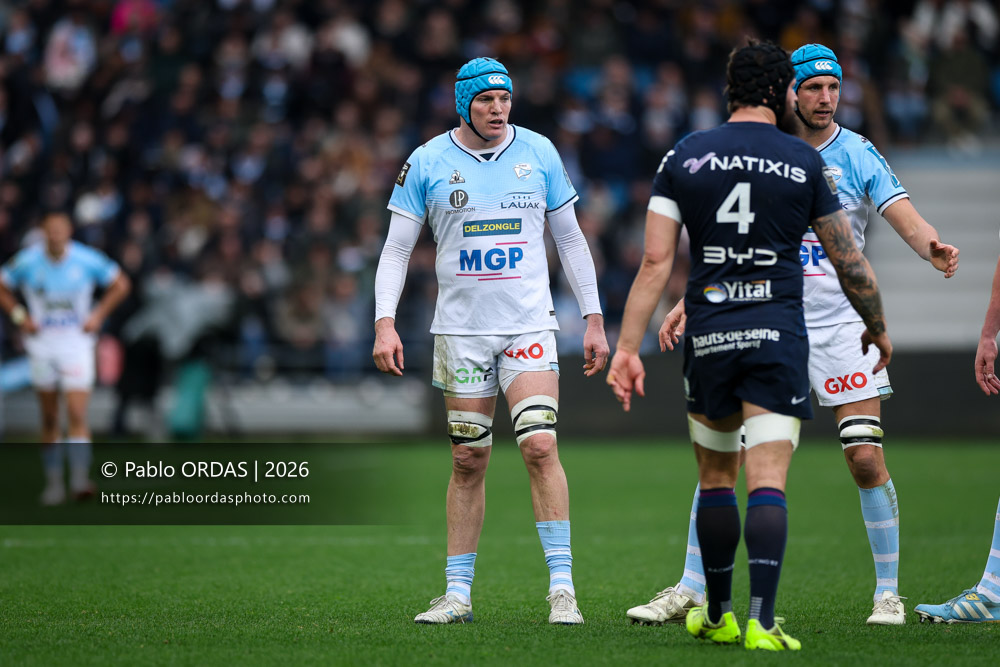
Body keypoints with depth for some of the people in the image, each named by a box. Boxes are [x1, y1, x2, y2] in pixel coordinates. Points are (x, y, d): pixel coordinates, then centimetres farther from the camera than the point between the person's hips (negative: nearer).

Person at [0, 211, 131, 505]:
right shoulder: (27, 261, -6)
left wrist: (99, 314, -1)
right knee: (49, 420, 8)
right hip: (42, 345, 2)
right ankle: (53, 481, 18)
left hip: (77, 344, -1)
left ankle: (80, 479, -18)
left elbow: (120, 284, 6)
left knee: (77, 415, -14)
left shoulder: (87, 260, -7)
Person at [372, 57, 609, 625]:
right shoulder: (428, 163, 1)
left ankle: (562, 588, -13)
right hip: (461, 328, 0)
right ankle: (458, 594, 12)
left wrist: (595, 319, 7)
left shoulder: (538, 152, 3)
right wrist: (385, 323, -8)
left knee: (540, 445, -15)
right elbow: (397, 249, 3)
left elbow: (571, 238, 10)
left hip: (529, 323, 0)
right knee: (468, 461, 4)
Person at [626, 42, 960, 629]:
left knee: (866, 458, -8)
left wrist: (934, 248, -35)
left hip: (841, 324, -2)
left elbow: (906, 219, -14)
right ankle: (690, 590, 4)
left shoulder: (858, 155, -2)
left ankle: (888, 593, 7)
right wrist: (687, 305, 2)